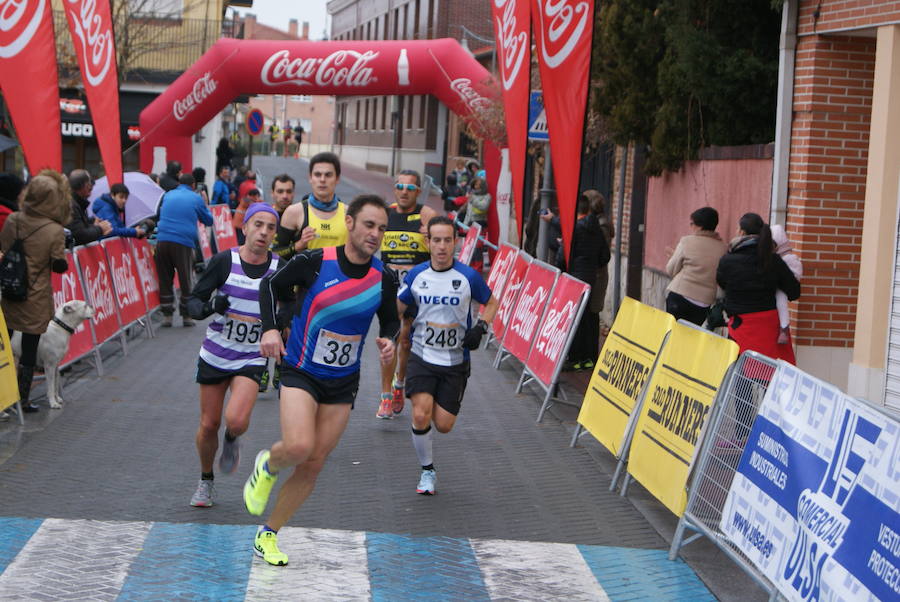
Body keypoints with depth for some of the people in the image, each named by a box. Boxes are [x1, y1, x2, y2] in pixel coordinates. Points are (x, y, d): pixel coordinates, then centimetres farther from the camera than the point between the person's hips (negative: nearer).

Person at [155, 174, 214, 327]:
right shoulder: (196, 198, 8)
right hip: (183, 243, -2)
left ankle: (167, 315, 11)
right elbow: (208, 220, 19)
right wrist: (205, 204, 34)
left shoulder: (168, 195, 17)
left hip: (162, 240, 3)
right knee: (185, 280, 8)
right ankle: (187, 316, 13)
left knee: (165, 279, 10)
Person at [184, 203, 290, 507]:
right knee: (209, 425, 7)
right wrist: (209, 306, -28)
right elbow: (193, 302, -8)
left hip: (251, 359, 0)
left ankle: (232, 440, 16)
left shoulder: (279, 268, -4)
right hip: (214, 355, 0)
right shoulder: (224, 261, -9)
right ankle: (205, 481, 33)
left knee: (236, 421, -22)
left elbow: (290, 306, 11)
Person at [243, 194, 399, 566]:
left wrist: (388, 339, -10)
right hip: (300, 372, -4)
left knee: (313, 465, 5)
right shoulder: (315, 262, -15)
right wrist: (270, 328, -13)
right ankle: (267, 466, 11)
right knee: (298, 446, -26)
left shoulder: (384, 278, -6)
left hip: (343, 382, 4)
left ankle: (268, 535, 22)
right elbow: (271, 285, 0)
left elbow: (390, 319, 12)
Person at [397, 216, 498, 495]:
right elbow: (397, 307, 13)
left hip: (455, 361, 0)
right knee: (420, 415, -19)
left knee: (444, 425, -2)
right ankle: (427, 471, 5)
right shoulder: (416, 275, -2)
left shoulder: (468, 276, -8)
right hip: (422, 357, 0)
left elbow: (491, 303, 9)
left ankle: (439, 405, 37)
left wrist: (480, 328, -7)